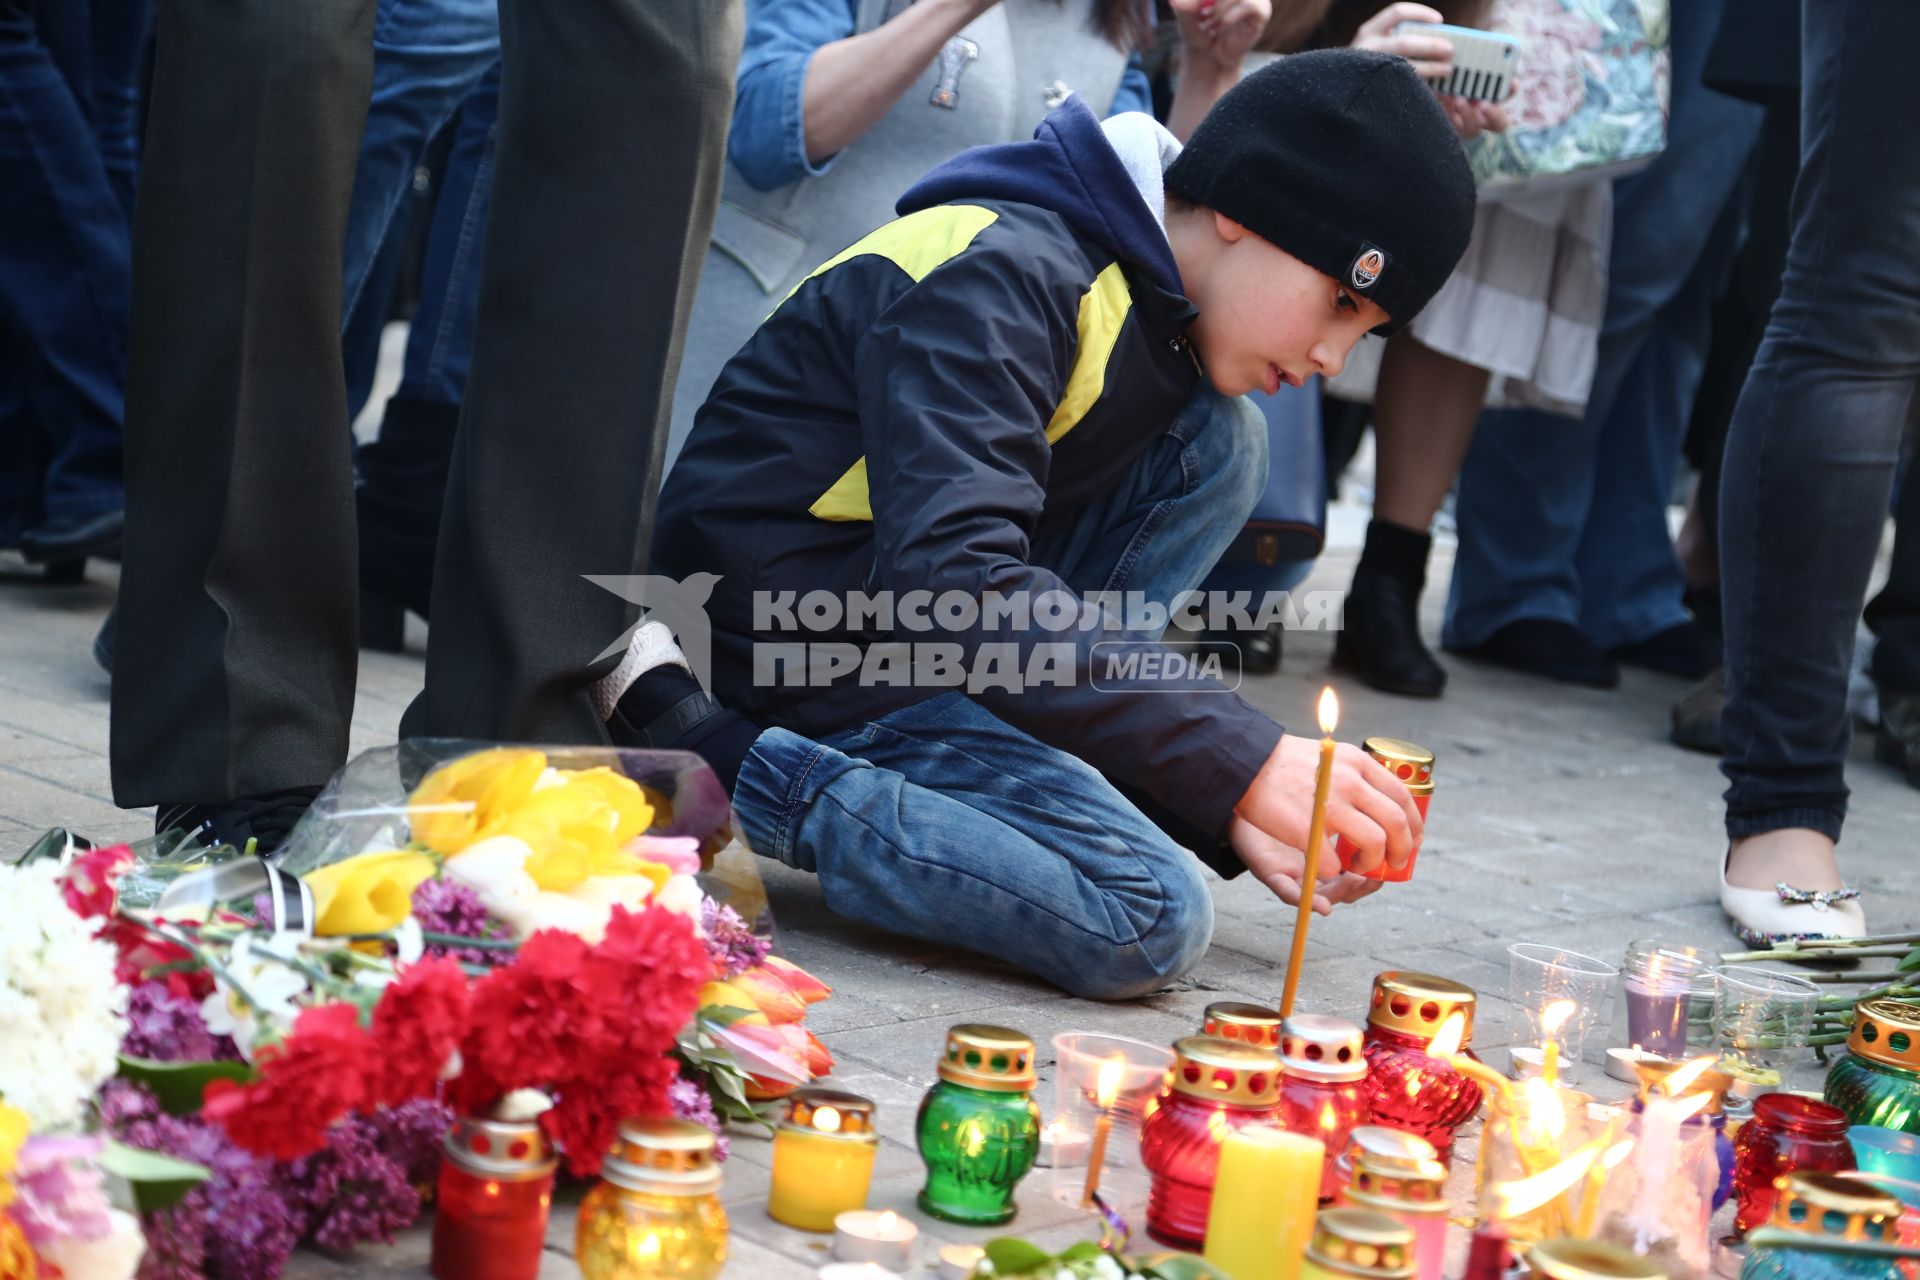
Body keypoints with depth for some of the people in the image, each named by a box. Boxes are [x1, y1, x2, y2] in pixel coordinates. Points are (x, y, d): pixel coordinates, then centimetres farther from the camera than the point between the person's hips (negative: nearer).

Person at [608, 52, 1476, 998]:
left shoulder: (1153, 317, 12)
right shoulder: (1003, 275, -19)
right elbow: (950, 583, -32)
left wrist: (1232, 809, -2)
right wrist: (1240, 762, -32)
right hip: (800, 647, -9)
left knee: (1216, 443, 3)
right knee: (1153, 919, -22)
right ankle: (704, 757, -14)